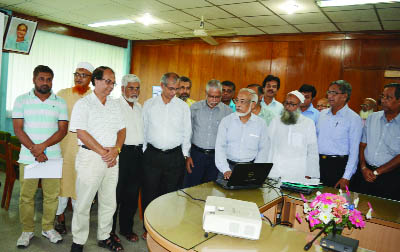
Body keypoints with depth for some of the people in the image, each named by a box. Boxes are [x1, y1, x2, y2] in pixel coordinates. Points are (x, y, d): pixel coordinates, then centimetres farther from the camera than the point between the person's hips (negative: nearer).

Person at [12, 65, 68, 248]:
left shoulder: (60, 102, 6)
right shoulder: (22, 100, 5)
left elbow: (62, 130, -1)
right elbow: (18, 129, -2)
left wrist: (42, 146, -14)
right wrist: (34, 150, -12)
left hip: (53, 157, 1)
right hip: (28, 157, 0)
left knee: (52, 195, 5)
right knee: (26, 196, 5)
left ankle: (48, 228, 22)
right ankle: (27, 231, 22)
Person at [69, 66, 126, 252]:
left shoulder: (115, 104, 13)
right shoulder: (83, 104, -4)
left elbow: (122, 130, 11)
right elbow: (81, 132, -12)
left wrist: (116, 149, -7)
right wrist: (103, 152, -13)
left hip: (112, 159, 6)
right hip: (90, 158, -5)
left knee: (109, 202, 13)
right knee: (83, 202, 3)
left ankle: (104, 237, 30)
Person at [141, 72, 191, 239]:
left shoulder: (183, 106, 4)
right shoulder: (149, 104, 5)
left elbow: (187, 132, 8)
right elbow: (143, 129, 9)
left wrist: (184, 154, 5)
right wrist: (144, 150, 6)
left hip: (175, 156, 0)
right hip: (152, 155, 0)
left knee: (171, 193, 7)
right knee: (149, 193, 5)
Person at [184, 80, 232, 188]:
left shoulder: (227, 111, 1)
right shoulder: (195, 108, 2)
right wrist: (187, 155, 1)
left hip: (216, 156, 0)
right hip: (196, 153, 0)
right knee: (190, 188, 3)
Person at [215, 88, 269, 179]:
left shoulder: (261, 124, 4)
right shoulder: (226, 121, 1)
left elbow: (263, 150, 6)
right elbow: (220, 147, -4)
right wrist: (226, 170, -15)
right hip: (228, 166, 0)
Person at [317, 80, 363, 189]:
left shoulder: (354, 118, -7)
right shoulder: (322, 114, 9)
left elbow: (354, 150, -10)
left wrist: (346, 177, -14)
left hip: (338, 165, -5)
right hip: (318, 163, 5)